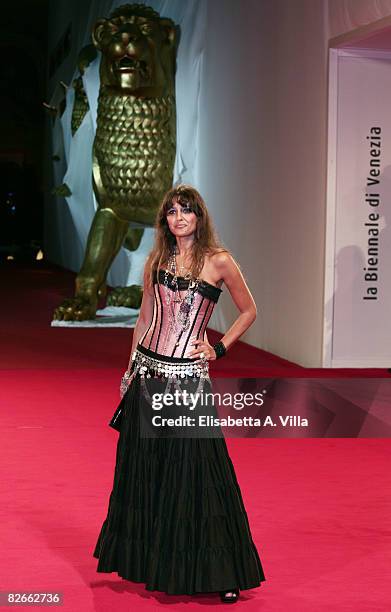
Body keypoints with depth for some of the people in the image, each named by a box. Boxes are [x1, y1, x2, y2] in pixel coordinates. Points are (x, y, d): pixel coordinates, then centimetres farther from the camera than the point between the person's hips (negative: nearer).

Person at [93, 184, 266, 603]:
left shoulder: (218, 261, -4)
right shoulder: (158, 259, 10)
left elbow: (248, 310, 6)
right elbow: (145, 316, 15)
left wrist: (219, 349, -2)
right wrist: (131, 368, 12)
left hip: (187, 375, -5)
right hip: (147, 370, 5)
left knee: (193, 471, -4)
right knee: (143, 466, 11)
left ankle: (222, 572, 6)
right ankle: (148, 560, 27)